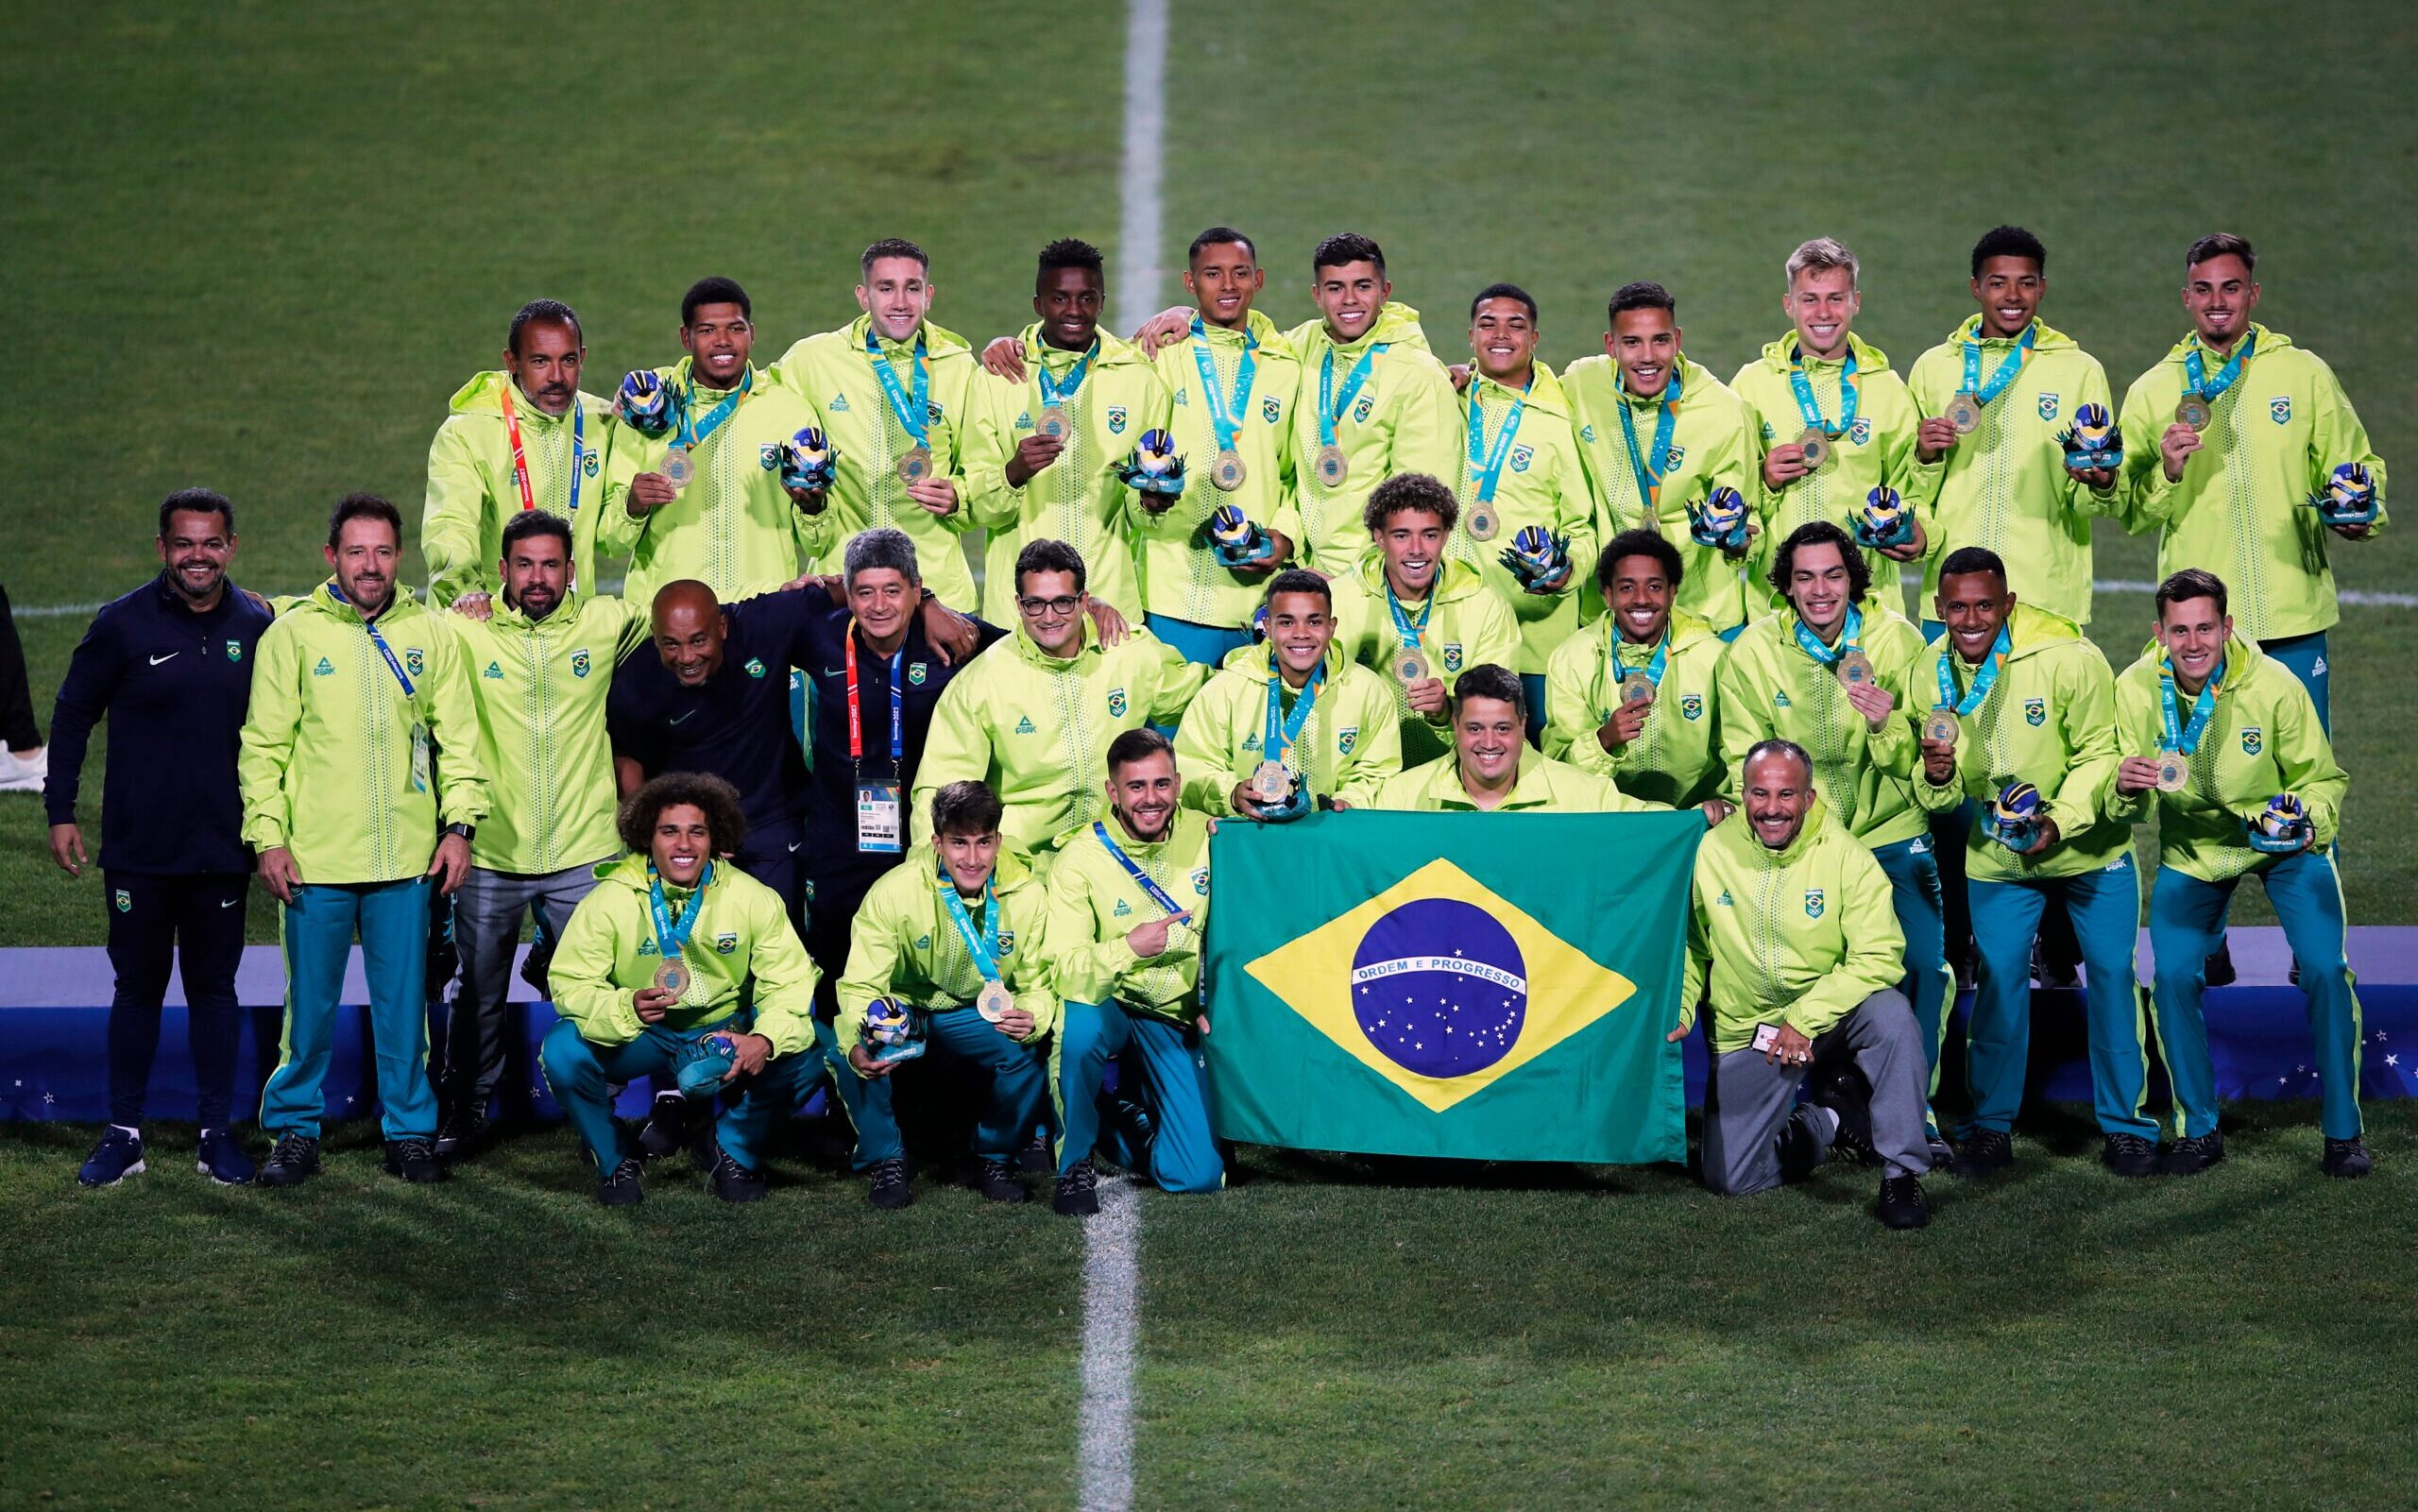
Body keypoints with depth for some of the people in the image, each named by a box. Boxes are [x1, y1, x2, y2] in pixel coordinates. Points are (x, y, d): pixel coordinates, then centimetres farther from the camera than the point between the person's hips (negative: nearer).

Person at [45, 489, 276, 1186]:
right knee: (137, 986, 6)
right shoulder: (123, 624, -5)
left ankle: (219, 1133, 14)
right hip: (137, 848, -1)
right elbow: (73, 717, 3)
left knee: (214, 987, 8)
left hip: (223, 848, 1)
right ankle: (123, 1134, 13)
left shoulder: (256, 627, 1)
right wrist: (61, 812, -1)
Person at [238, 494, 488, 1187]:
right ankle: (296, 1129, 17)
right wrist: (268, 836, -6)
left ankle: (410, 1131, 17)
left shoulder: (430, 632, 7)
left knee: (403, 1001, 6)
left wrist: (459, 824, 0)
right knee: (311, 1000, 5)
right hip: (315, 857, -1)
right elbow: (263, 745, 1)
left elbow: (458, 736, 9)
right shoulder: (293, 633, 0)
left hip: (406, 856, 1)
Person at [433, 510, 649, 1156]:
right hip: (490, 853, 0)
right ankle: (464, 1109, 27)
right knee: (477, 992, 11)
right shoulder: (465, 631, -2)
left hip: (582, 855, 0)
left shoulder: (605, 624, 1)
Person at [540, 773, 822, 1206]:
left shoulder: (753, 898, -11)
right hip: (639, 1037, -1)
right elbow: (570, 986, -17)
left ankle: (734, 1154, 3)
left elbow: (790, 983, -13)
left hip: (723, 1034, 1)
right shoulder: (610, 899, -14)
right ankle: (615, 1162, -1)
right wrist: (628, 1007, -40)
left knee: (803, 1056, -25)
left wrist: (766, 1038, -35)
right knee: (562, 1052, -29)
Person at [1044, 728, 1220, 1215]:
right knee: (1081, 1027, -40)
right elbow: (1066, 974, -22)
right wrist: (1128, 949, -39)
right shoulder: (1080, 856, -16)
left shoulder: (1207, 836, -7)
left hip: (1177, 1017, 2)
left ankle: (1123, 1122, 24)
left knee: (1199, 1176, -10)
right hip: (1105, 1006, -2)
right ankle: (1075, 1161, -14)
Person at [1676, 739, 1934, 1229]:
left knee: (1891, 1013, -36)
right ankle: (1829, 1120, 20)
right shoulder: (1711, 853, -4)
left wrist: (1805, 1019, -26)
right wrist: (1677, 1012, -6)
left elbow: (1878, 958, -19)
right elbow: (1691, 947, 10)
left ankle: (1902, 1174, -20)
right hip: (1746, 1036, 2)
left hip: (1831, 1018, -2)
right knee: (1730, 1179, -9)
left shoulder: (1846, 856, -12)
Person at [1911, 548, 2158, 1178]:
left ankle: (2127, 1123, 12)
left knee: (2112, 972, 0)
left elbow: (2098, 755, -16)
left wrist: (2059, 823, -32)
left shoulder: (2071, 658, -23)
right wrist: (1936, 776, -25)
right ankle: (1990, 1126, 12)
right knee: (1998, 977, -1)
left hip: (2091, 848, -2)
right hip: (1998, 855, 2)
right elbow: (1938, 797, 0)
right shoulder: (1930, 674, -8)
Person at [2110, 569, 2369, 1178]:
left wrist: (2308, 822, -36)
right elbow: (2124, 807, -12)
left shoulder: (2276, 686, -26)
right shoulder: (2136, 690, -19)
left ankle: (2342, 1133, 3)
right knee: (2173, 977, -10)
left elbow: (2323, 779, -14)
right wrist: (2127, 789, -37)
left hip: (2284, 845, -2)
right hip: (2191, 850, 2)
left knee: (2325, 969, -13)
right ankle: (2199, 1129, 9)